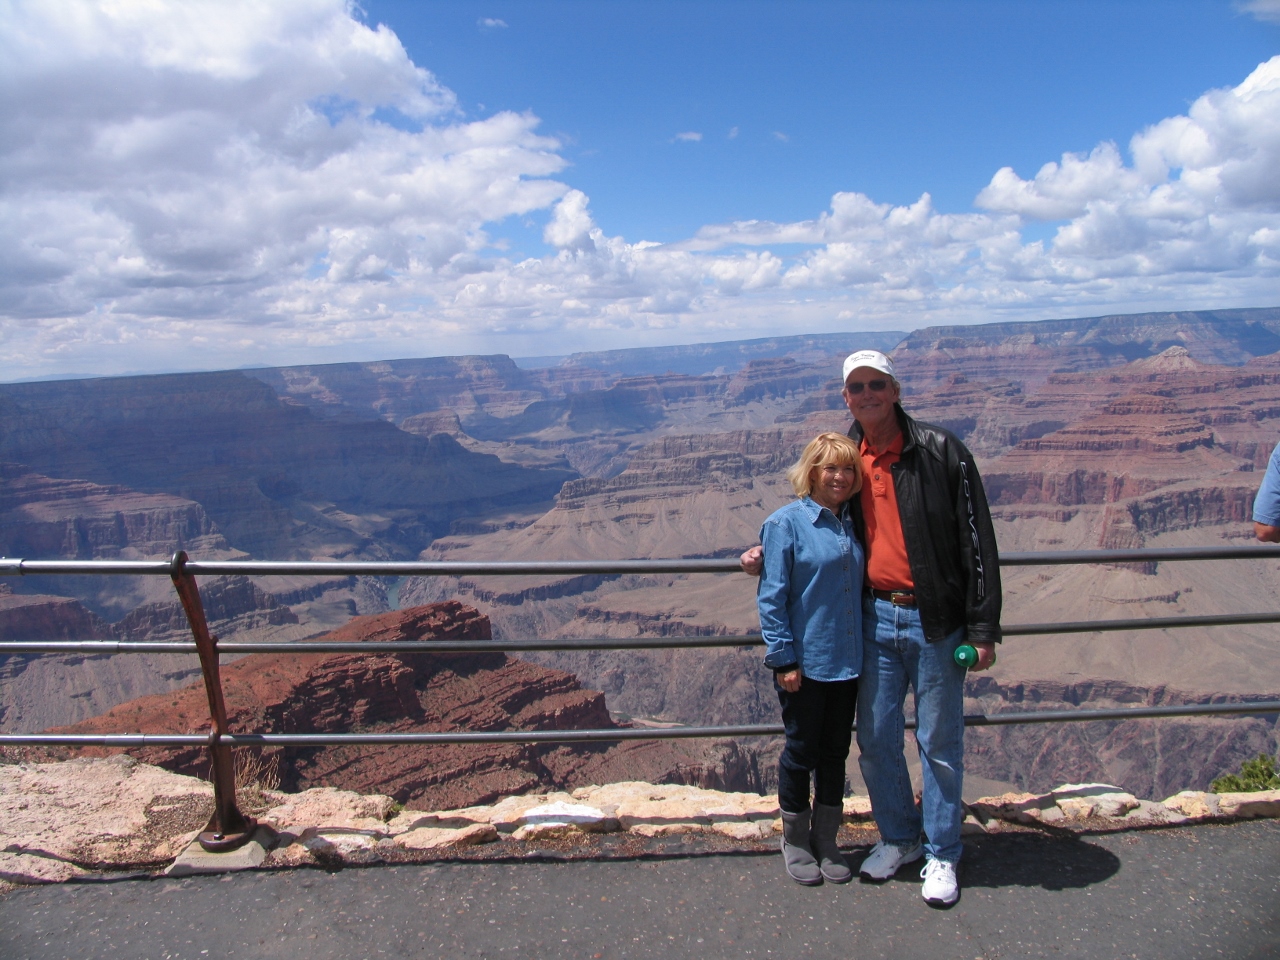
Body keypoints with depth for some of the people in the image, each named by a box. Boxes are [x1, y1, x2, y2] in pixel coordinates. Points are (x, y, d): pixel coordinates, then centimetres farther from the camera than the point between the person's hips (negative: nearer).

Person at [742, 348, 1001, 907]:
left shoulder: (939, 451, -9)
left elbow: (977, 541, -9)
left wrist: (983, 629, -12)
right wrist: (769, 551, 7)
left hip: (934, 620, -4)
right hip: (874, 617, 4)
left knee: (939, 743, 8)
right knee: (875, 738, 11)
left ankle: (941, 854, 26)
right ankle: (897, 838, 33)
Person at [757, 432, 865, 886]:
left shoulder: (852, 524, 7)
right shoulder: (785, 523, -11)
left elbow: (860, 587, 15)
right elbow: (771, 597, -12)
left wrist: (867, 650, 10)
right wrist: (784, 659, -15)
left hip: (848, 662, 6)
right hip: (804, 665, -5)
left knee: (835, 753, 15)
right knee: (801, 752, 9)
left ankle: (826, 840, 31)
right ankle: (795, 841, 28)